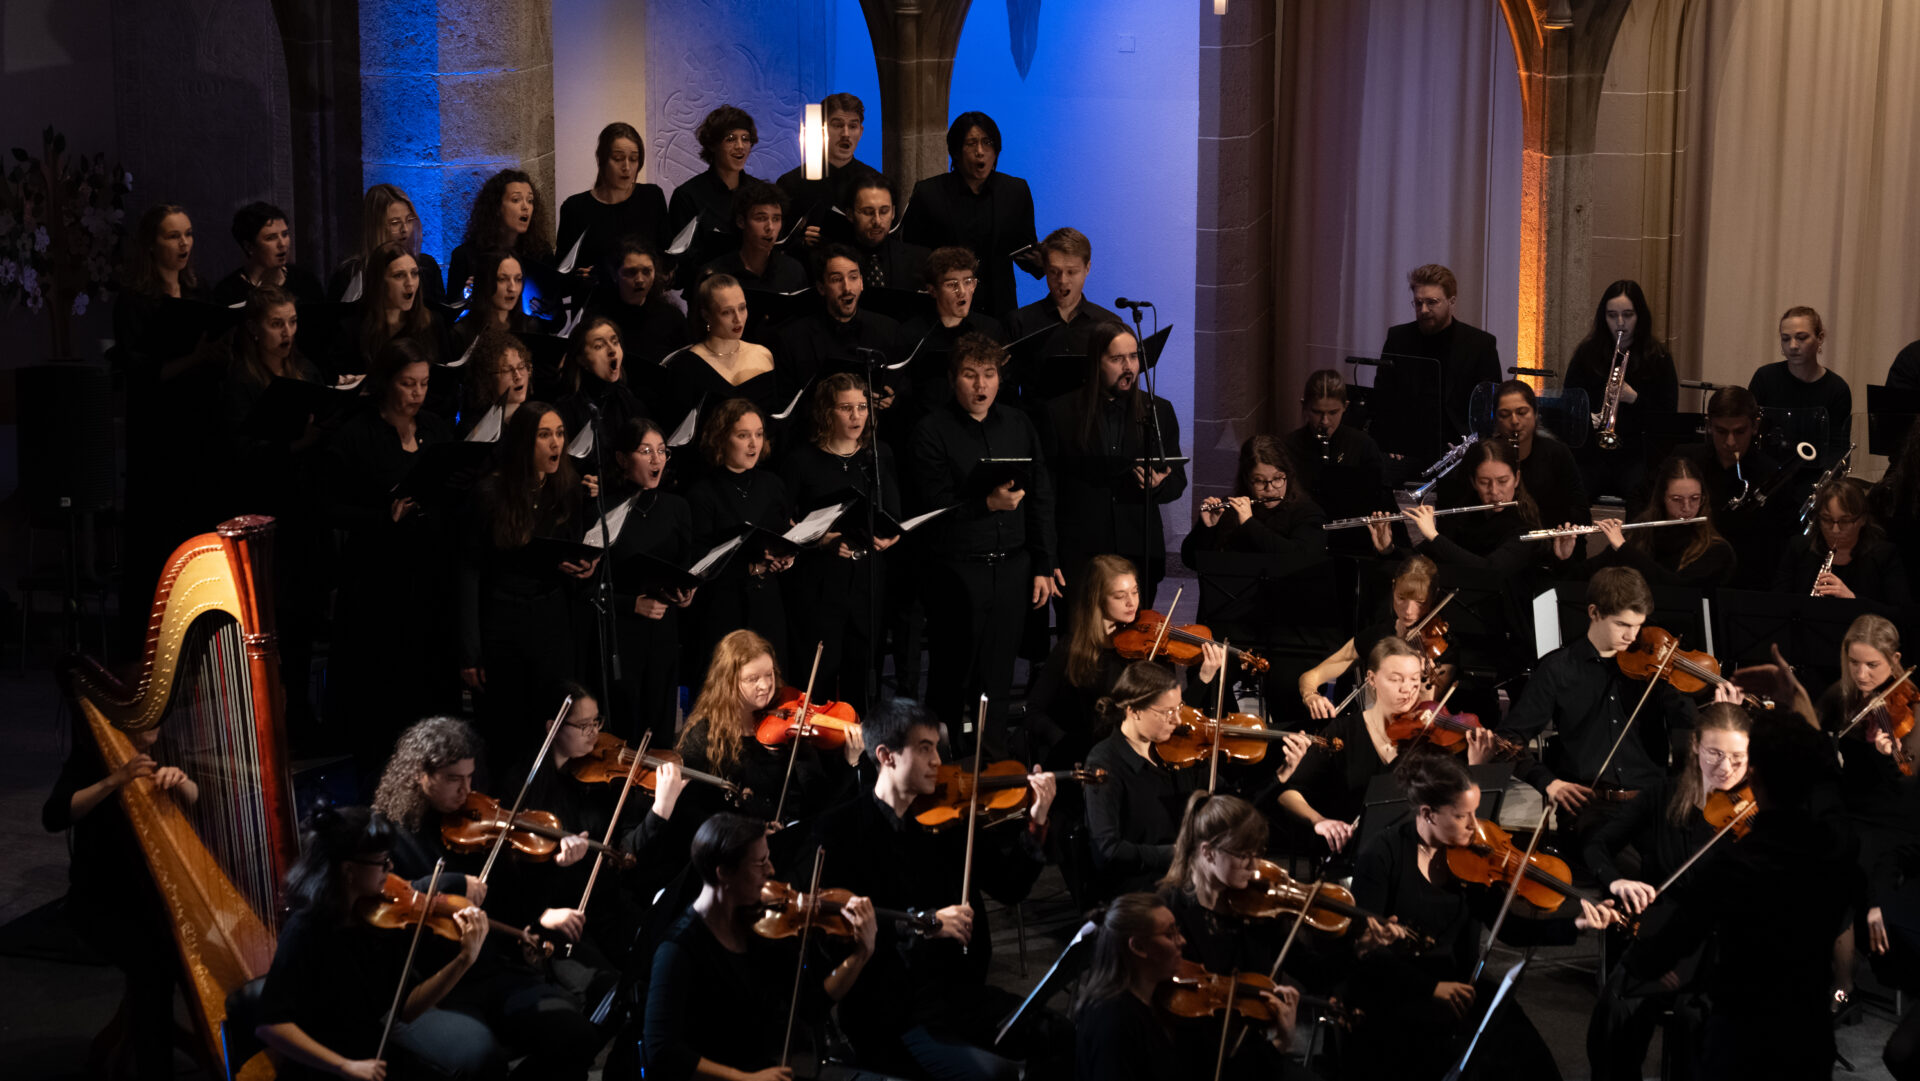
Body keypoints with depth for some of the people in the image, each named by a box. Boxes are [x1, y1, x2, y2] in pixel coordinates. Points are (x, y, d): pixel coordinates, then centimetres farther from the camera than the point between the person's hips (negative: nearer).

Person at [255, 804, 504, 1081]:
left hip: (376, 1032, 6)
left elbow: (407, 1008, -9)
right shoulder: (306, 932, -25)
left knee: (482, 1052, -2)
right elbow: (271, 1026, -28)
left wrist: (464, 960, -21)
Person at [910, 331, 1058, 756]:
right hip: (957, 571, -4)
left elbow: (1041, 498, 12)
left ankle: (994, 763, 21)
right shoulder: (933, 431, -4)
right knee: (951, 678, 3)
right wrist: (987, 504, -23)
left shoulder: (1018, 426, 10)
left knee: (998, 675, 10)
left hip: (1012, 567, 4)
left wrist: (1044, 566, 8)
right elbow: (933, 506, -11)